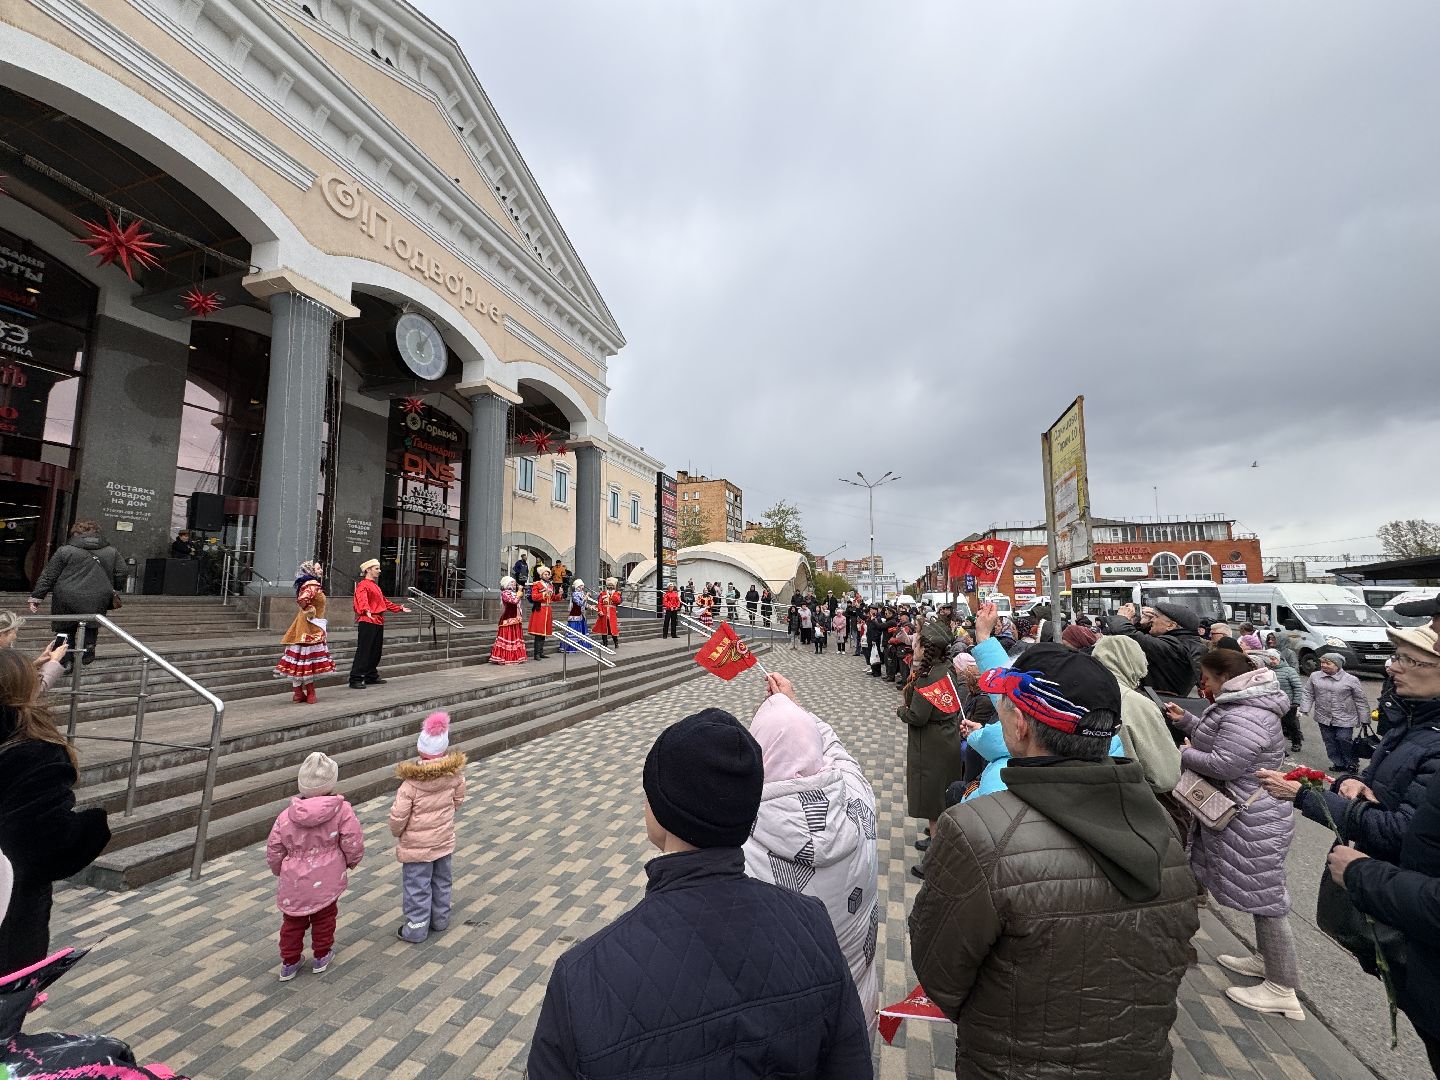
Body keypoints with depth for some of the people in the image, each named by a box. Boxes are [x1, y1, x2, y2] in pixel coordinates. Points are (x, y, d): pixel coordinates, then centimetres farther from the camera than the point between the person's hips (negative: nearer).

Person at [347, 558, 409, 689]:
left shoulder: (375, 586, 21)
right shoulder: (363, 585, -8)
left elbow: (384, 602, 30)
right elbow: (362, 600, -27)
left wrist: (399, 608, 31)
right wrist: (367, 611, -45)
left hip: (379, 622, 9)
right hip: (367, 622, -9)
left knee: (376, 651, 13)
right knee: (364, 651, -8)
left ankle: (371, 677, 23)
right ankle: (355, 680, -5)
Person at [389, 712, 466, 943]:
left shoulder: (411, 781, -27)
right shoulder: (454, 773, -15)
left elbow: (398, 815, -21)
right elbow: (458, 800, 1)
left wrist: (396, 833, 2)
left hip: (416, 844, -4)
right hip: (444, 839, 5)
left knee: (417, 887, 13)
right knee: (441, 881, 23)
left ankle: (416, 929, 25)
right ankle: (440, 919, 38)